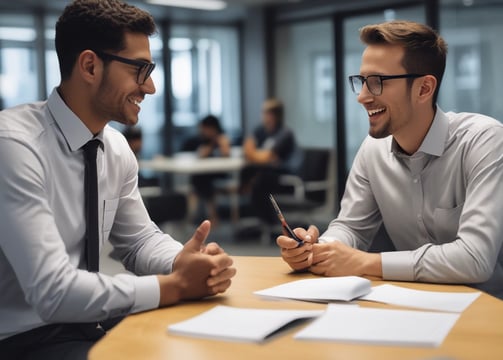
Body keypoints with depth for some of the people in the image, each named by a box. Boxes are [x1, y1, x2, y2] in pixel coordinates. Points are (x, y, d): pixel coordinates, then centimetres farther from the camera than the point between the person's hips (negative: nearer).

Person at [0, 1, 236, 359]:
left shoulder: (117, 147, 1)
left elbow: (140, 239, 11)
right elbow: (53, 292, -28)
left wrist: (183, 263, -12)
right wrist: (177, 284, -21)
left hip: (87, 322, 7)